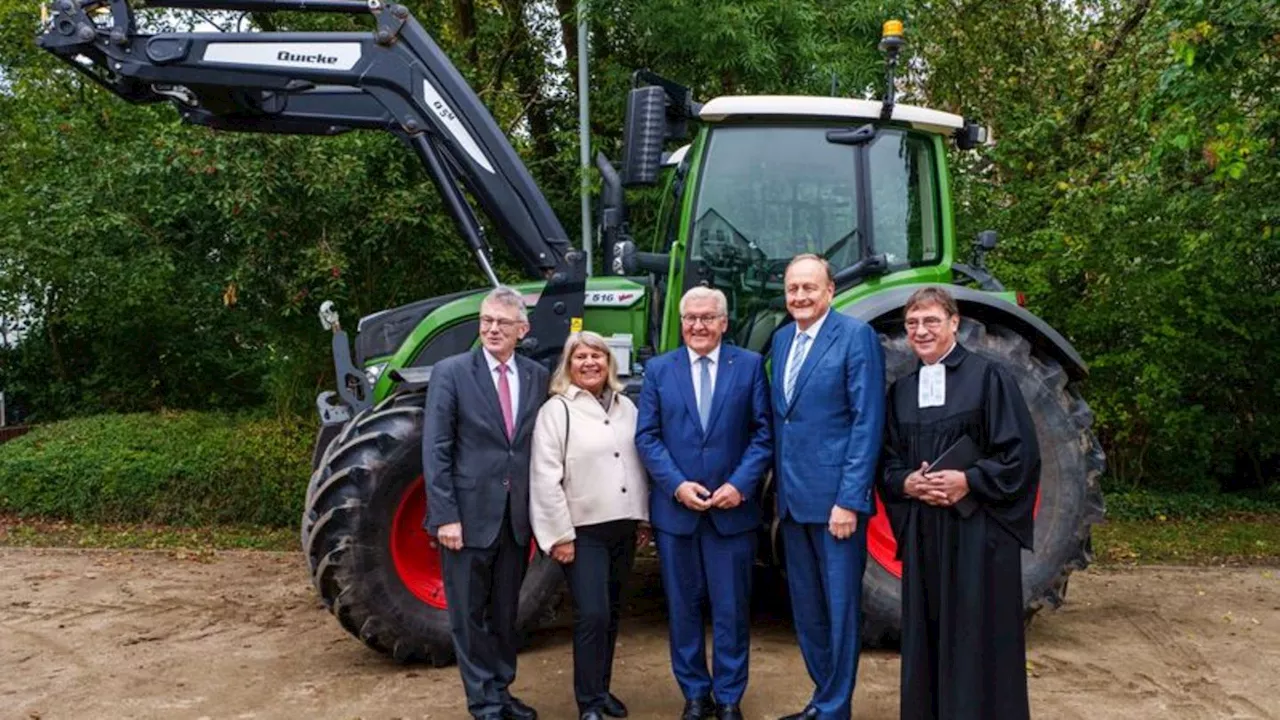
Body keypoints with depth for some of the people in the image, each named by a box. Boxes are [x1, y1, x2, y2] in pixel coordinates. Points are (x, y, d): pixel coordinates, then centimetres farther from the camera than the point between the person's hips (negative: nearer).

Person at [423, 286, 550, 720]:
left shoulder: (537, 377, 5)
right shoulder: (451, 372, -6)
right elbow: (435, 450, -9)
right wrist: (445, 516, -14)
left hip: (516, 516, 4)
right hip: (468, 514, -3)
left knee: (505, 612, 16)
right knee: (469, 614, 7)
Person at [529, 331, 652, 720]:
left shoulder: (626, 407, 10)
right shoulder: (556, 410, -7)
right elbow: (546, 477, -11)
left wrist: (643, 518, 12)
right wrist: (560, 534, -14)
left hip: (622, 526, 5)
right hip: (583, 529, -5)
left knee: (610, 613, 12)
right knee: (592, 614, -9)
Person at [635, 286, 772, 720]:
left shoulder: (750, 365, 3)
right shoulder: (658, 370, 5)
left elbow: (764, 432, -1)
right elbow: (647, 437, 1)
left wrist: (740, 484, -12)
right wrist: (677, 485, -11)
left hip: (733, 507, -1)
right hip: (675, 507, 1)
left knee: (731, 608, 6)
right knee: (684, 607, 10)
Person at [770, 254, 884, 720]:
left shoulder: (856, 336, -9)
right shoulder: (782, 339, 12)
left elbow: (868, 422, -14)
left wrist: (849, 499, -18)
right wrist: (780, 490, 12)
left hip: (835, 497, -7)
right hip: (793, 498, 7)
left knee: (839, 608, 4)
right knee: (807, 609, 16)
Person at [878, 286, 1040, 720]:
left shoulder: (987, 377, -3)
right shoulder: (901, 391, 11)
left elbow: (1021, 454, -7)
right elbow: (888, 463, 13)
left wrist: (968, 480, -18)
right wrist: (907, 483, -8)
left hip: (978, 531, -4)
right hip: (922, 533, 5)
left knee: (977, 639, 0)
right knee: (928, 637, 8)